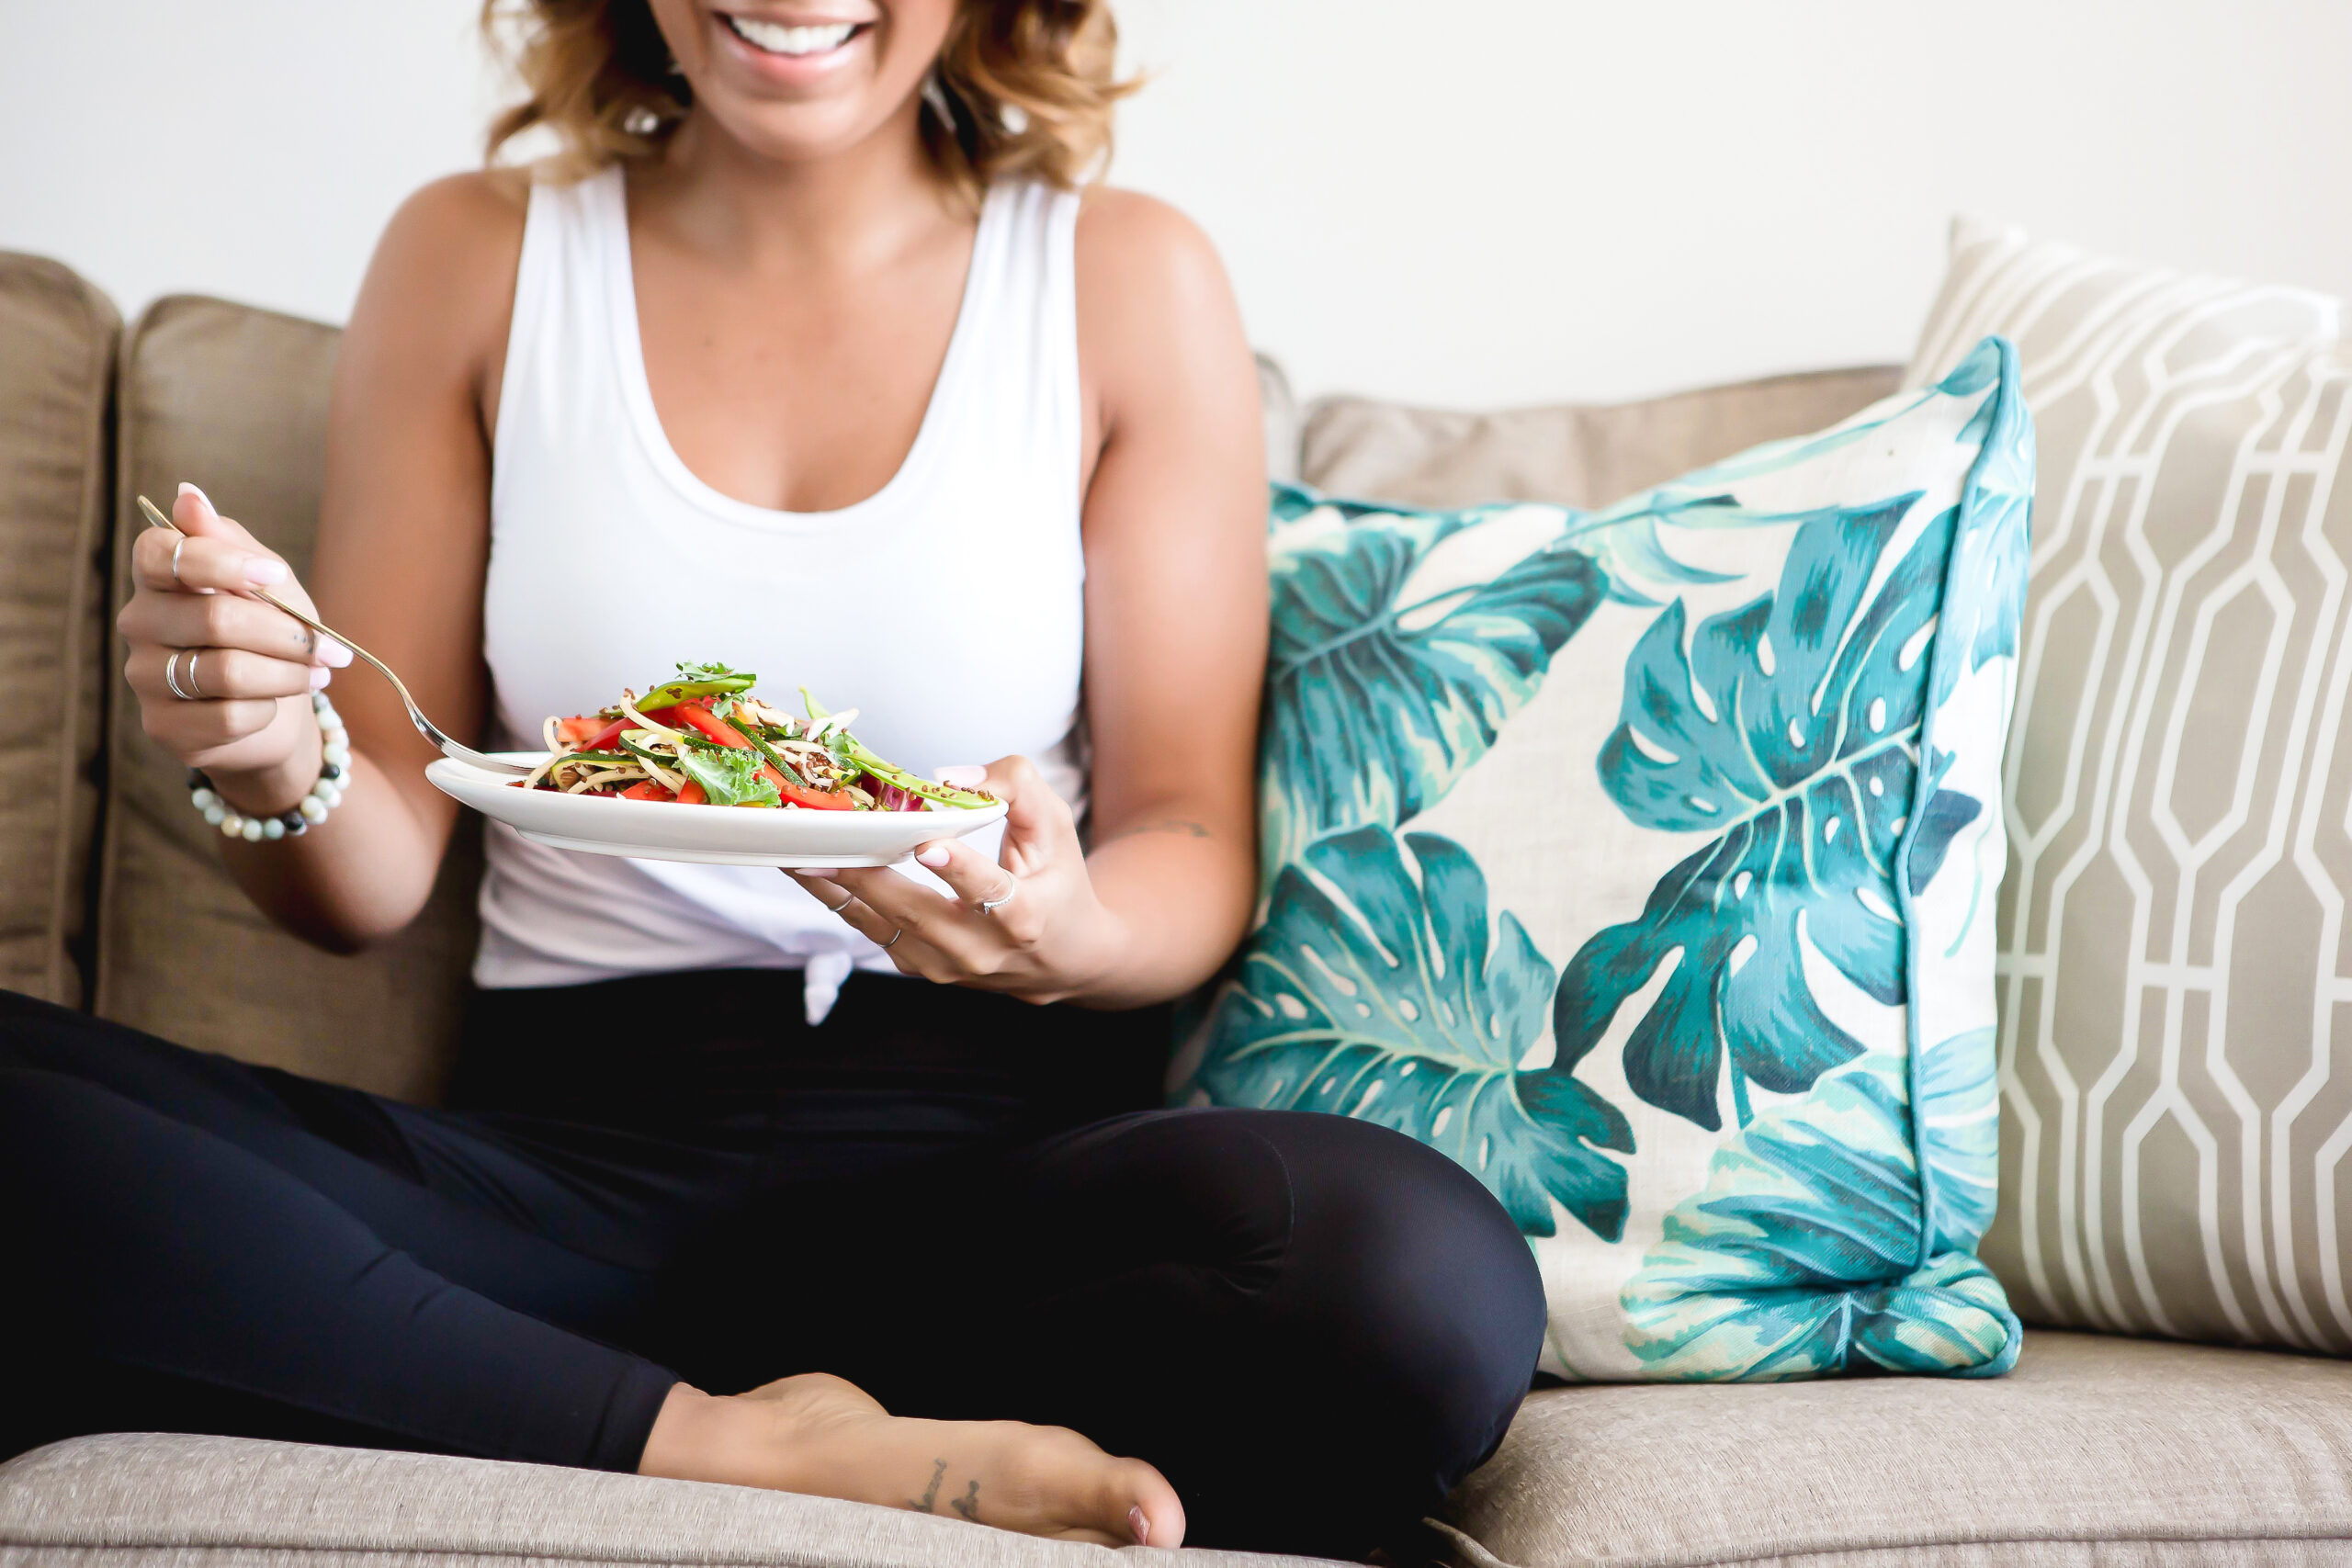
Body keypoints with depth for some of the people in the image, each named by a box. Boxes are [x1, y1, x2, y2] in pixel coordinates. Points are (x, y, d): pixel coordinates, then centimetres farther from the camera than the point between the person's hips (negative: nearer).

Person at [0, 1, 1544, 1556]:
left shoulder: (1128, 280, 7)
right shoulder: (473, 260, 10)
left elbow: (1198, 842, 5)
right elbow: (374, 872, 10)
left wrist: (1070, 941, -19)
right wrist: (276, 768, -14)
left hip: (996, 1144, 0)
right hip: (568, 1150, 1)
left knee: (1425, 1278, -34)